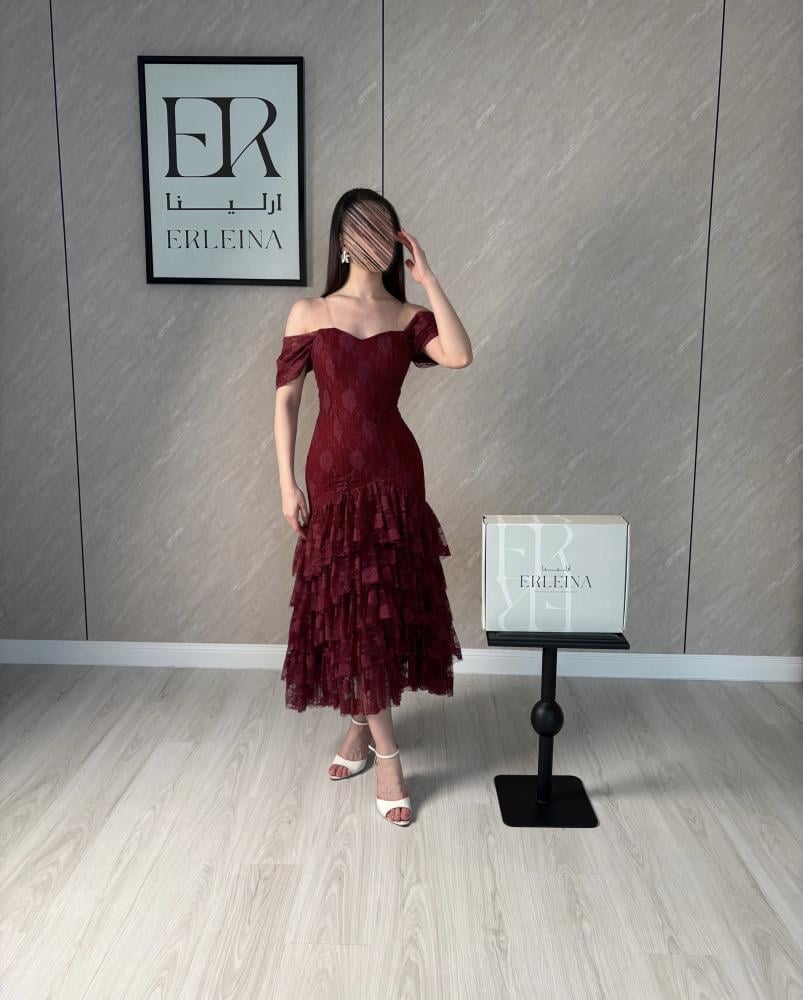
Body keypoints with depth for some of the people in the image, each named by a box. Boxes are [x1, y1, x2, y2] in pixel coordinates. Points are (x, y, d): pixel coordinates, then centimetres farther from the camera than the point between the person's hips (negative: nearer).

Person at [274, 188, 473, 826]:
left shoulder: (408, 317, 5)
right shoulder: (308, 314, 1)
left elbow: (460, 355, -15)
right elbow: (286, 400, 1)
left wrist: (426, 276, -9)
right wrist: (287, 481, -5)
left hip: (396, 475, 2)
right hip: (334, 475, -1)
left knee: (389, 606, 8)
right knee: (351, 611, 1)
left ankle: (363, 725, 31)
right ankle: (388, 755, 13)